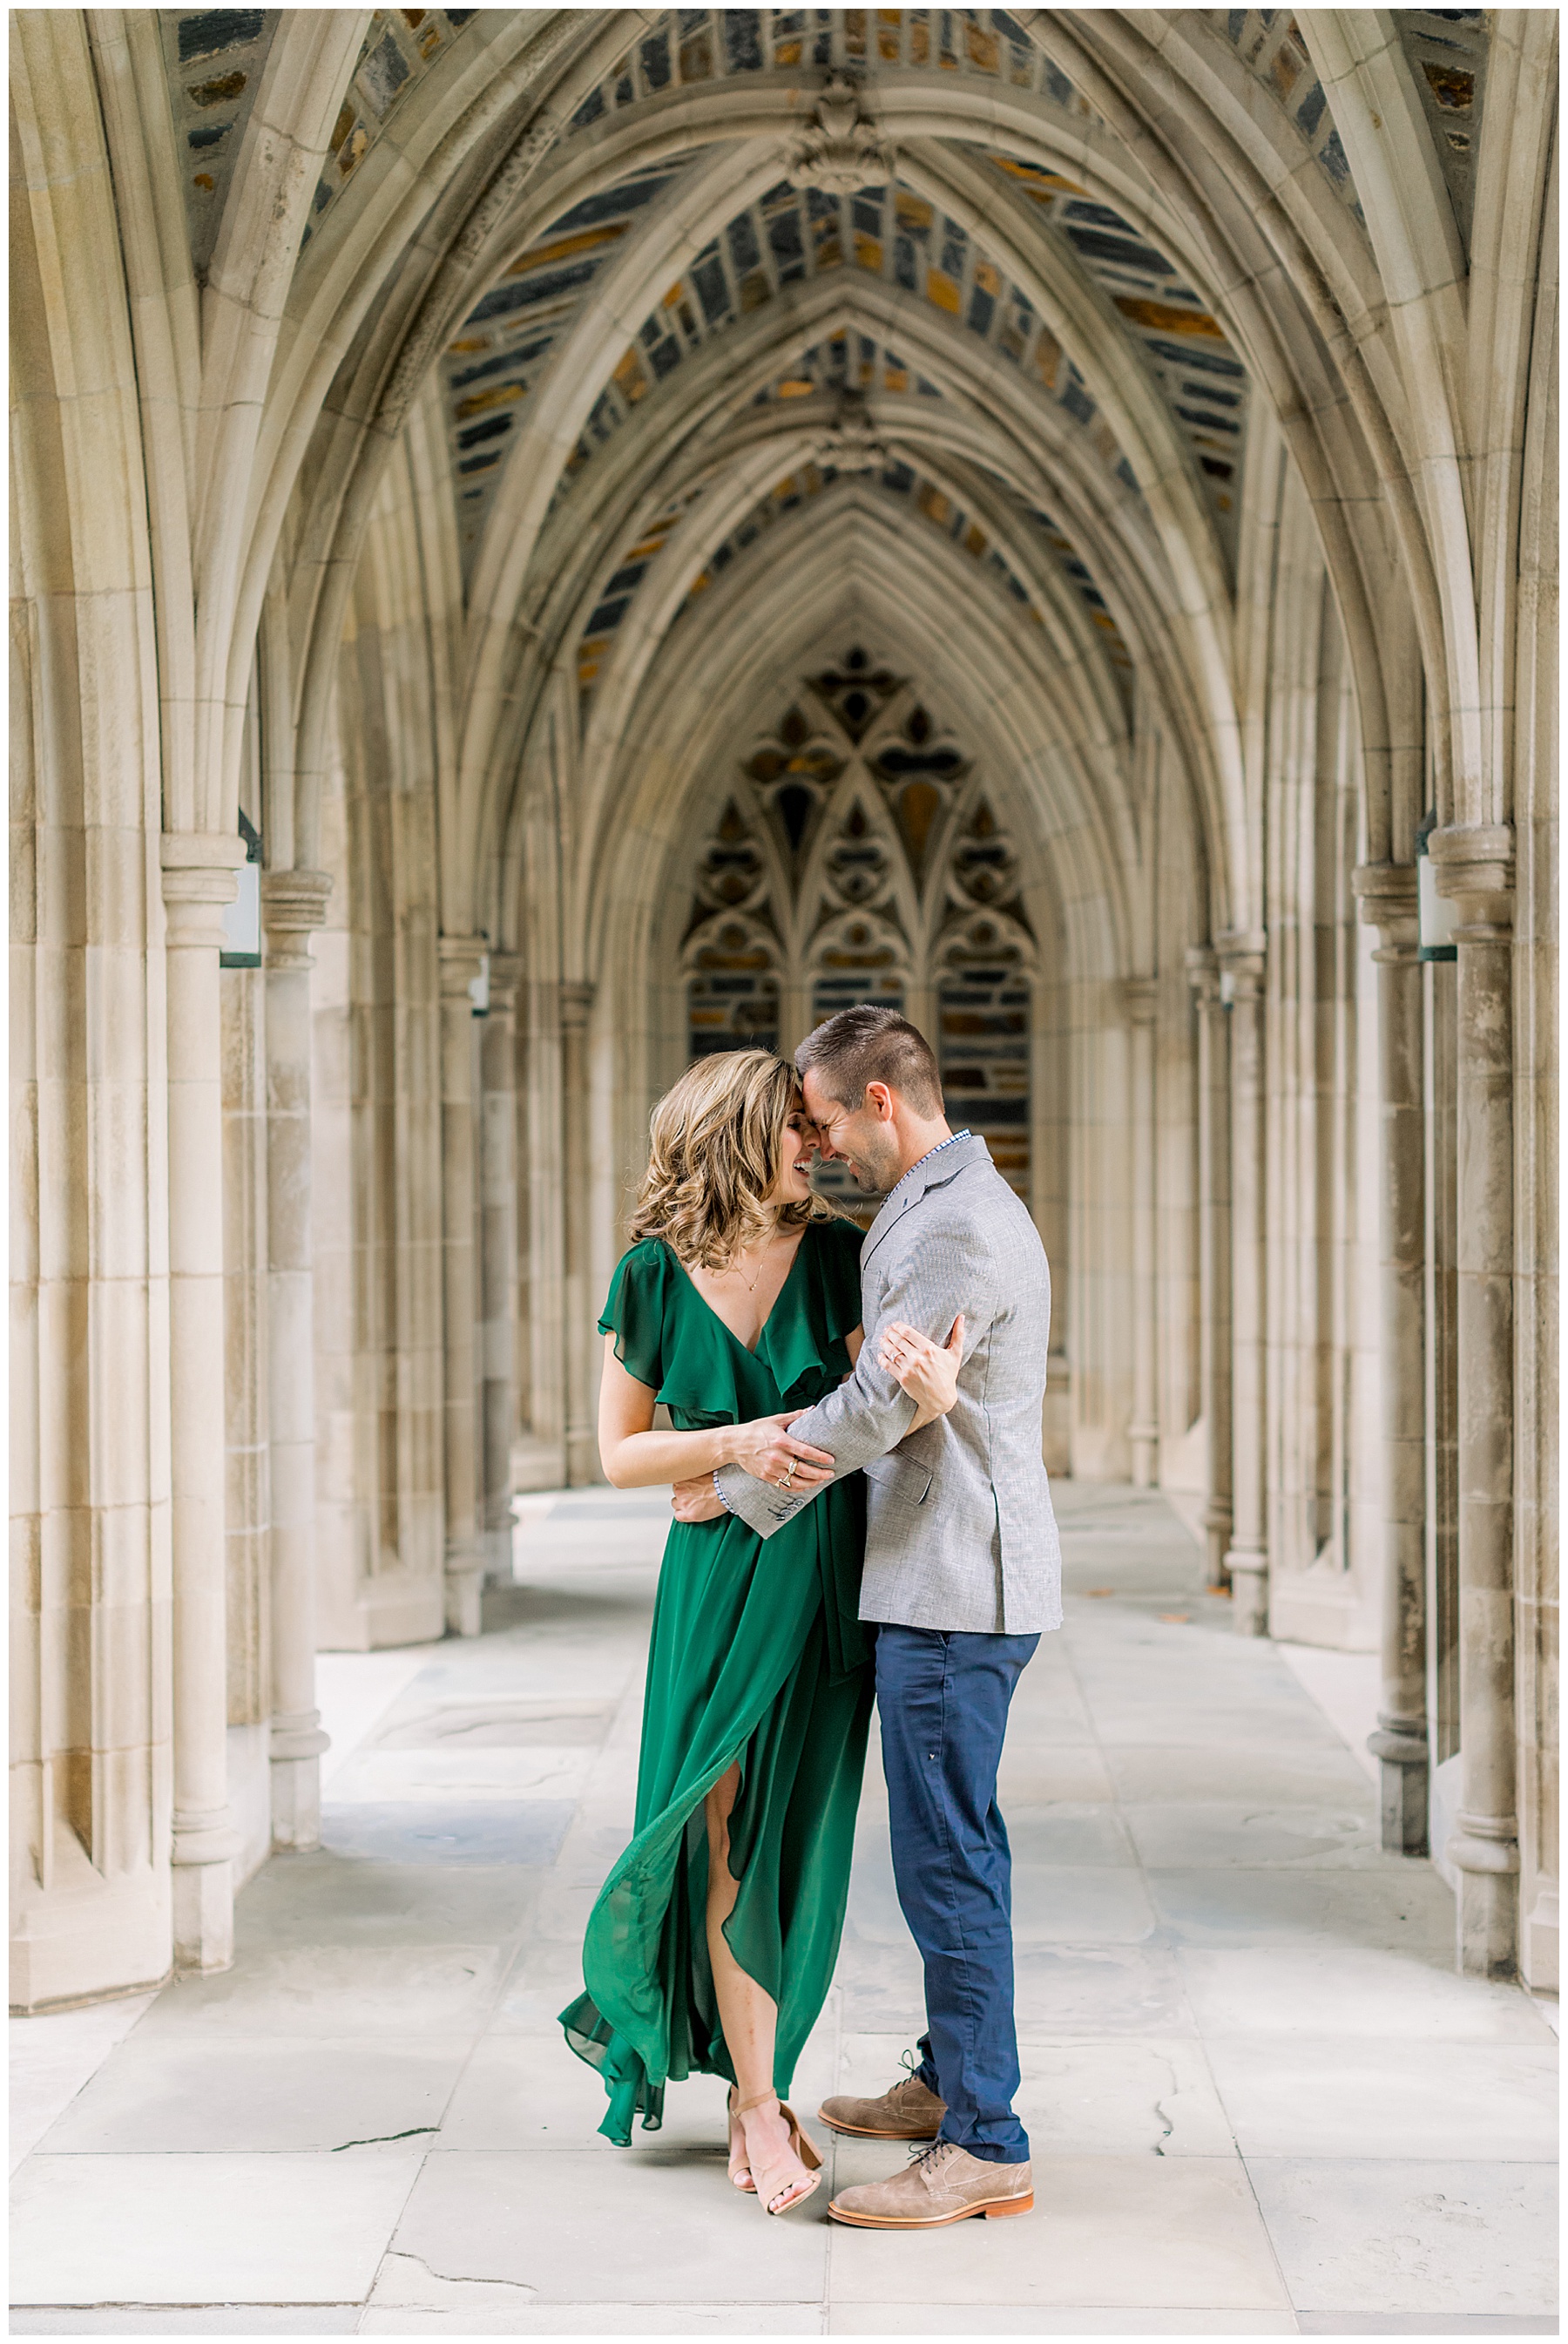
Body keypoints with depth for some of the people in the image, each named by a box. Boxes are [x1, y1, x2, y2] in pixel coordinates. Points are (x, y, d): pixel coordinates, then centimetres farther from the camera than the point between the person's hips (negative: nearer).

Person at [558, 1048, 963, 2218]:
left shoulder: (836, 1255, -2)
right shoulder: (654, 1277, -3)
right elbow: (619, 1454, 0)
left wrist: (931, 1394, -34)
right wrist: (734, 1444, -17)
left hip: (828, 1573, 1)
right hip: (718, 1578, -1)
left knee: (798, 1837, 8)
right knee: (731, 1831, -2)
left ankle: (750, 2070, 27)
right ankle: (757, 2101, 10)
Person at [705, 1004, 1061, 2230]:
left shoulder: (959, 1227, -18)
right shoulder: (946, 1207, 16)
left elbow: (871, 1411, -17)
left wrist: (733, 1490, -5)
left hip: (957, 1587, -11)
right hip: (954, 1581, 11)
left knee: (948, 1857, -6)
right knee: (952, 1845, 18)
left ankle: (985, 2146, 0)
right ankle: (950, 2080, 31)